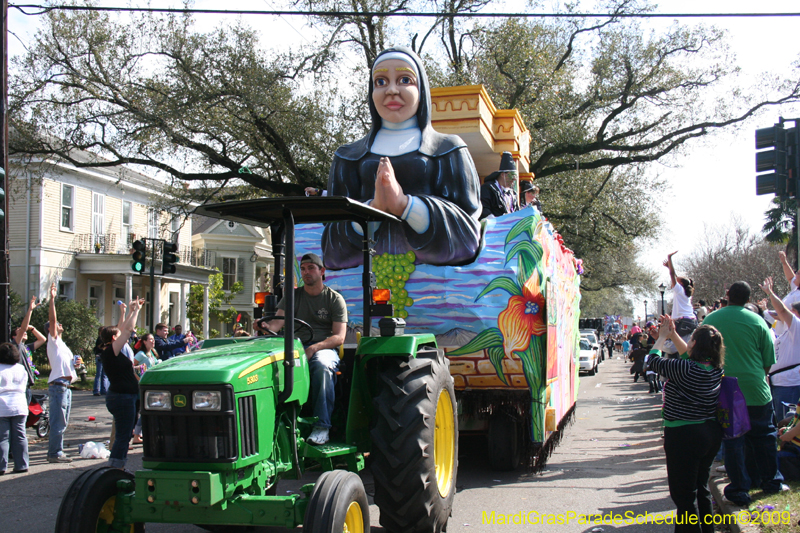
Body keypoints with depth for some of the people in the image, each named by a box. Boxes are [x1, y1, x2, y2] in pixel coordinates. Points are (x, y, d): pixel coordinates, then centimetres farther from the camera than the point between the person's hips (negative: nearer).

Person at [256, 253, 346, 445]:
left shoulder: (335, 298, 7)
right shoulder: (293, 296, 15)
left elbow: (339, 337, -3)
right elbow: (278, 322, 0)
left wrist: (314, 348, -20)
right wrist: (267, 326, -26)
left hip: (325, 348, -2)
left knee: (322, 367, -39)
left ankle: (322, 426, -34)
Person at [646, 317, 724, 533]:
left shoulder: (685, 369, -22)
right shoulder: (715, 368, 0)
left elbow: (653, 361, -8)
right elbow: (688, 355, 20)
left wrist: (662, 337, 6)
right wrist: (673, 335, 18)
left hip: (684, 435, -8)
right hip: (711, 432, 8)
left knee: (684, 494, 1)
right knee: (701, 488, 21)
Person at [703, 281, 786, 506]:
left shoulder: (710, 320, -2)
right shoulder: (756, 321, -7)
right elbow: (768, 360, -1)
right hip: (756, 391, -1)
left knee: (733, 440, 8)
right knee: (764, 436, 17)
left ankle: (739, 489, 11)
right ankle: (771, 481, 29)